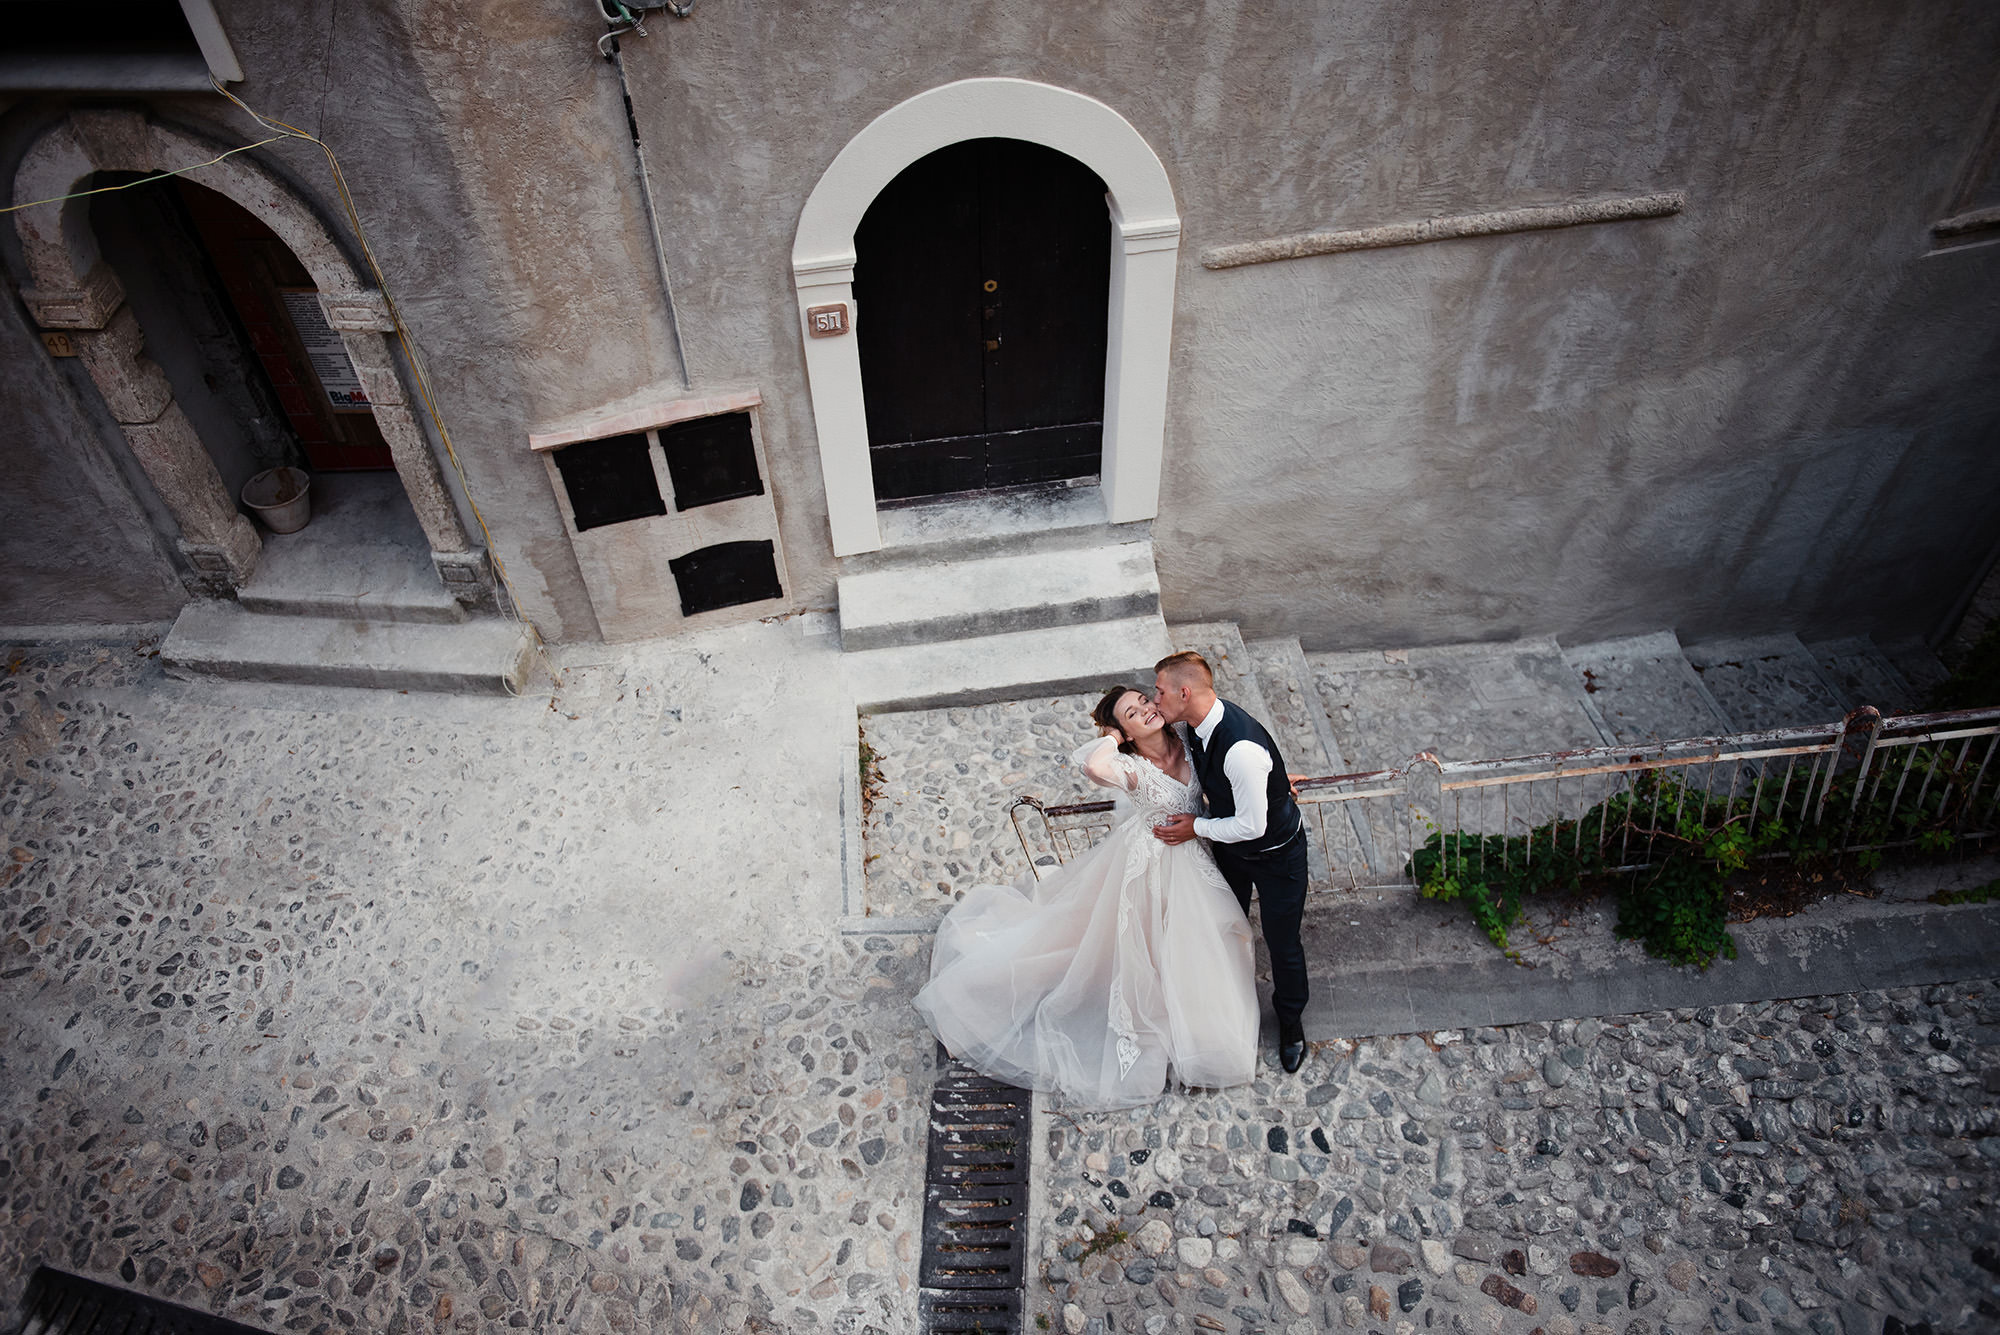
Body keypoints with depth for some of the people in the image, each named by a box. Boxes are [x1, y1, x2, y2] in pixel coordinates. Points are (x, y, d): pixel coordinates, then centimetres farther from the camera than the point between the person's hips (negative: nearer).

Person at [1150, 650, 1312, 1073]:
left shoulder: (1242, 750, -41)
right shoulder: (1198, 724, -15)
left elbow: (1251, 825, -32)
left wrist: (1197, 828, -20)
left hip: (1276, 856, -7)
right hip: (1229, 848, 7)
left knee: (1282, 944, 13)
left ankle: (1290, 1021, 42)